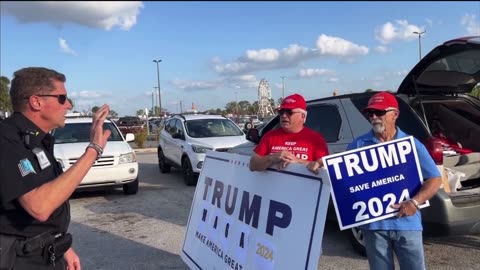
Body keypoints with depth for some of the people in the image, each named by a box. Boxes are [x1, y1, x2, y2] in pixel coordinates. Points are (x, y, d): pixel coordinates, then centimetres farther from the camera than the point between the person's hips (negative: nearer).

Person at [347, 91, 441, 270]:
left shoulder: (412, 144, 3)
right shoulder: (358, 145, 3)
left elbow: (435, 179, 1)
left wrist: (415, 202, -13)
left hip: (407, 223, 0)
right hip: (374, 224, 0)